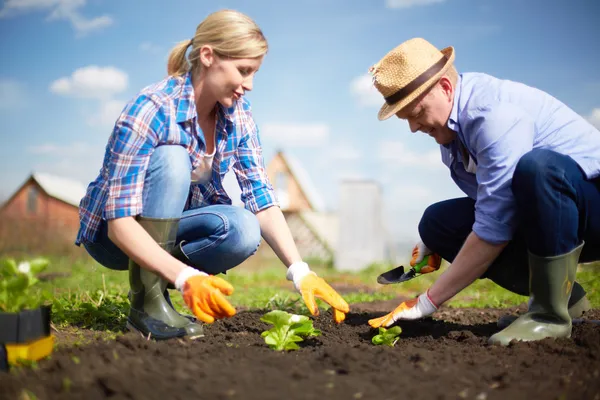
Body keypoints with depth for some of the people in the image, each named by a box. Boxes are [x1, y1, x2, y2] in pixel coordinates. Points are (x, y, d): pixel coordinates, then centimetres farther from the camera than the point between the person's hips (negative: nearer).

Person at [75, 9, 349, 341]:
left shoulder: (237, 113, -9)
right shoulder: (151, 110, -28)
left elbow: (262, 200, -10)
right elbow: (120, 222, -34)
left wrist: (301, 272, -22)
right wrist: (186, 277, -46)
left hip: (172, 229, 5)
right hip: (112, 233, -5)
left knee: (244, 231, -28)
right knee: (172, 159, -33)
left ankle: (158, 283, -1)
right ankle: (147, 301, -24)